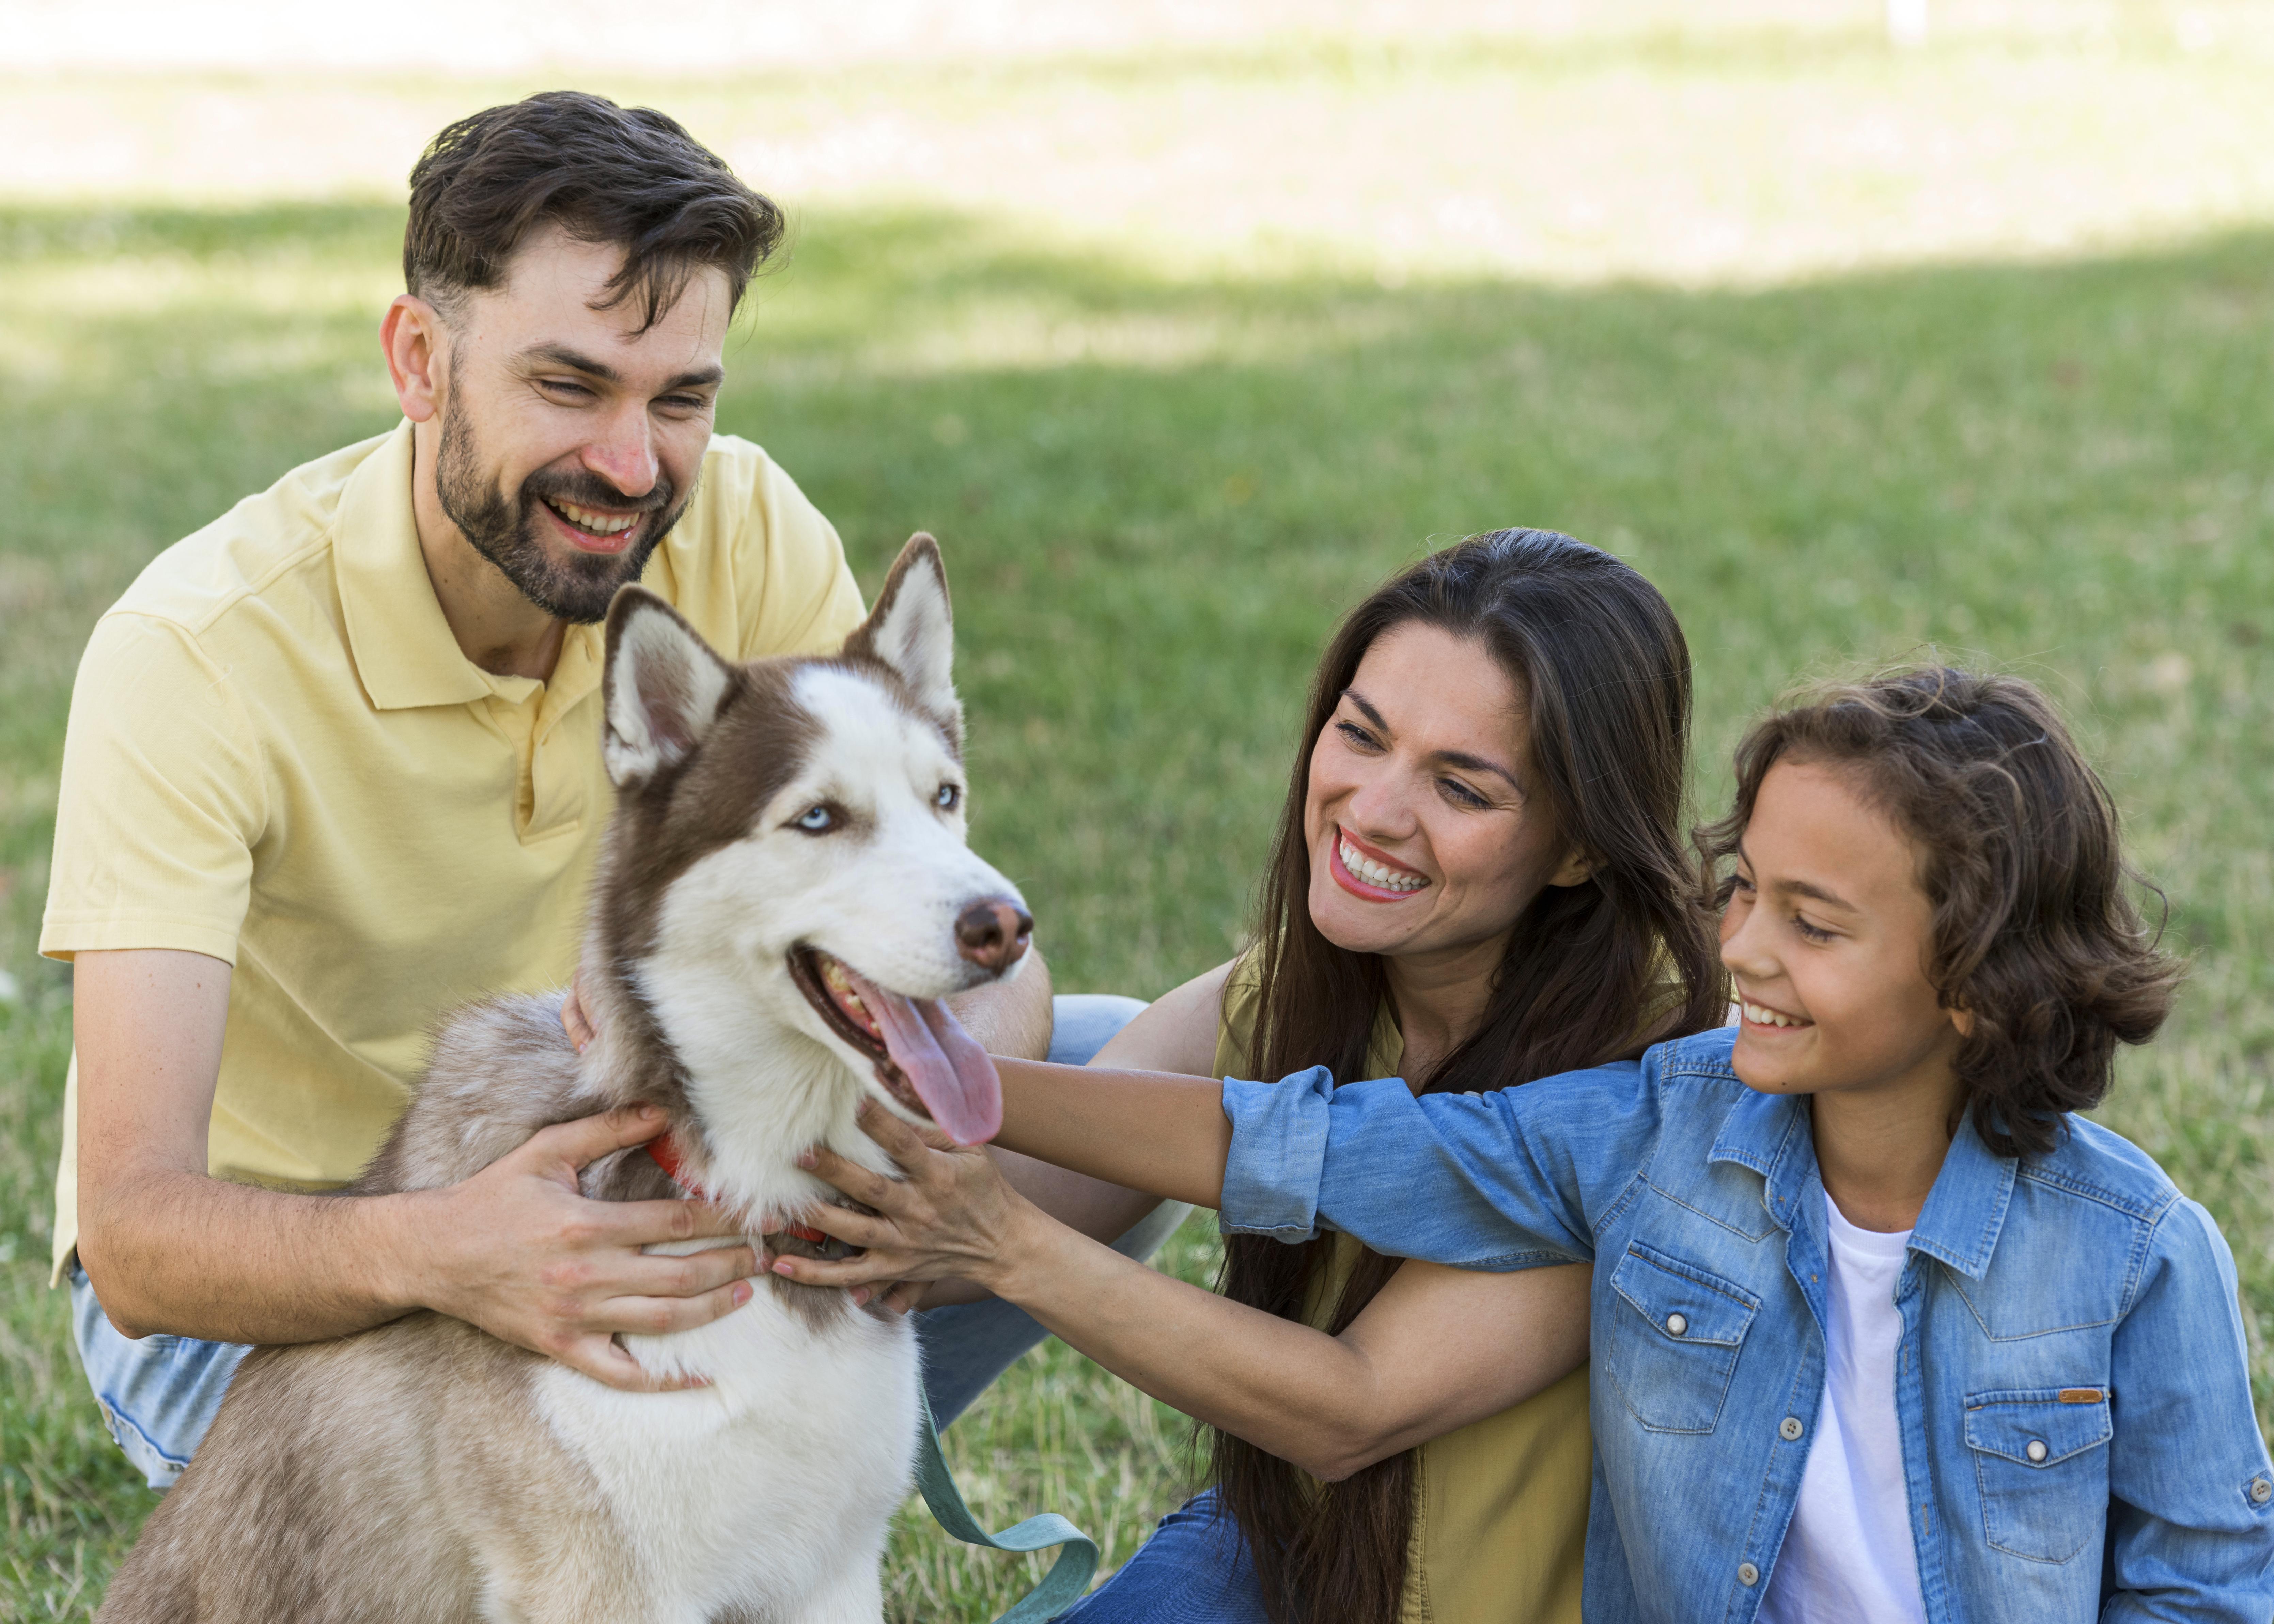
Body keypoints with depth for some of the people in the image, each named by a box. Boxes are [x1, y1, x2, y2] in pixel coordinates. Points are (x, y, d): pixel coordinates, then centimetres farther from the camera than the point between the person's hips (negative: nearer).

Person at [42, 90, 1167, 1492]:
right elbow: (134, 1228, -33)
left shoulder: (744, 529, -13)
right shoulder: (198, 651, -26)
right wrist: (436, 1255, -55)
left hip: (624, 1196, 5)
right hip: (266, 1287, -5)